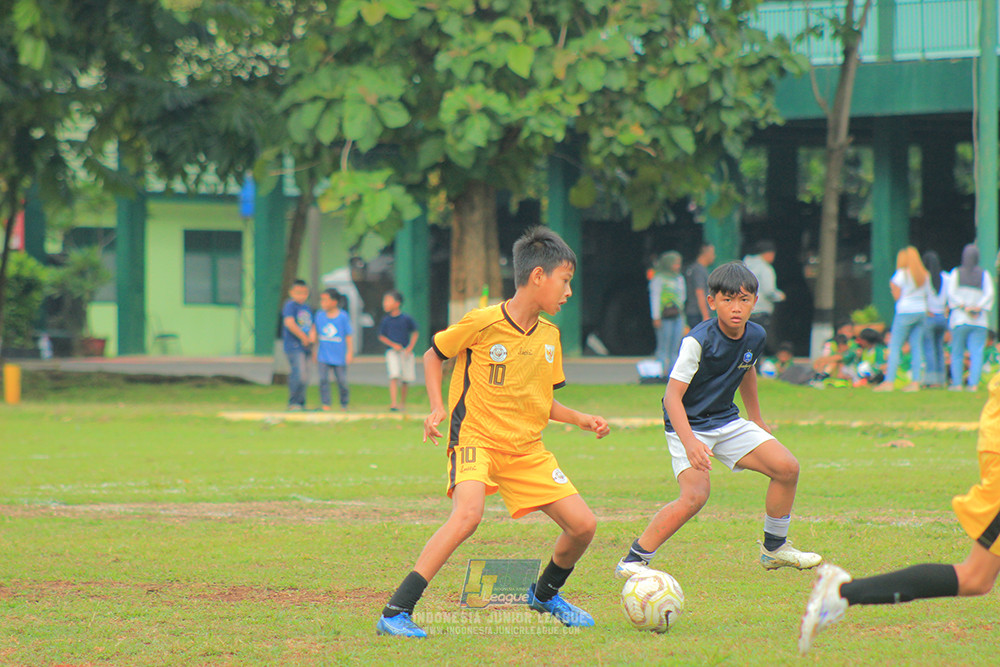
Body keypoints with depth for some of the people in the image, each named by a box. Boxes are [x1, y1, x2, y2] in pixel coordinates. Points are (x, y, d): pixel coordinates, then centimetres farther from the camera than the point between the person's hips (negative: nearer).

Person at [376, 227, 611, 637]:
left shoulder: (549, 336, 8)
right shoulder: (483, 323, -12)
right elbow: (433, 355, 4)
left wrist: (580, 419, 6)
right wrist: (437, 407, -7)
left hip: (526, 449, 7)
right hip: (475, 437, -7)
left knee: (583, 525, -1)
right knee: (468, 513, -33)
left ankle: (545, 594, 30)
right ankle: (395, 613, -30)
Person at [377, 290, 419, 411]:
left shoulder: (406, 319, -3)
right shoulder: (385, 321, 0)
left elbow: (415, 333, 6)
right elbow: (381, 336, 5)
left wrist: (410, 347, -5)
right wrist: (393, 345, -9)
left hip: (406, 352, 1)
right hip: (392, 352, -1)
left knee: (405, 380, 7)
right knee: (394, 377, -17)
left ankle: (402, 402, 26)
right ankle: (393, 403, -22)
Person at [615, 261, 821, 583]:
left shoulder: (756, 336, -3)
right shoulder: (698, 341, -25)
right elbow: (673, 395, -28)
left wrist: (757, 420, 30)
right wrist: (689, 442, -41)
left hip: (727, 421, 7)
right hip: (688, 424, -7)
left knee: (787, 468, -2)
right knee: (696, 495, -27)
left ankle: (774, 548, 19)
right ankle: (633, 561, -17)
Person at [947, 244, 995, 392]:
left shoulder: (956, 273, 3)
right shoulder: (984, 274, 4)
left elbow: (951, 293, -6)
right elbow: (989, 294, -6)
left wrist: (964, 307, -8)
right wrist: (978, 308, -10)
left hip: (960, 318, 0)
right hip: (979, 322, 0)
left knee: (957, 353, 6)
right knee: (976, 353, -1)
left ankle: (957, 383, 1)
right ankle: (974, 383, -10)